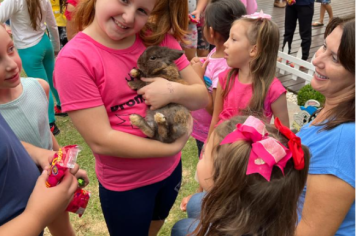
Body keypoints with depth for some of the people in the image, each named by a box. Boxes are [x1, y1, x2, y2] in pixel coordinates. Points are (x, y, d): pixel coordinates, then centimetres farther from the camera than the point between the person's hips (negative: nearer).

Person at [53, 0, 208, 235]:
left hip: (171, 167, 5)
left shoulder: (159, 38, -10)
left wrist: (175, 91, -28)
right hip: (124, 185, -4)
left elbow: (202, 96, -7)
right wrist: (173, 146, -23)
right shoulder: (74, 59, -24)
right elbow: (101, 141, -25)